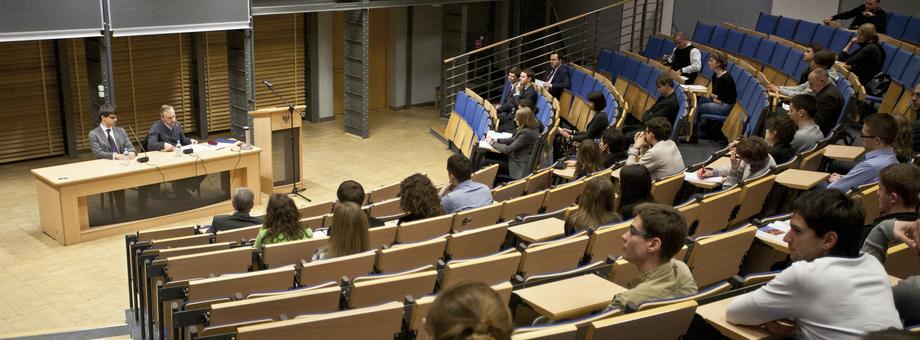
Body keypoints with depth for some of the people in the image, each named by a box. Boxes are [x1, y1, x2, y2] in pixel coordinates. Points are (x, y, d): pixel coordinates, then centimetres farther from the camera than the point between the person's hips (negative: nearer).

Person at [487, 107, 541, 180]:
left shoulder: (526, 134, -26)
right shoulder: (532, 128, 3)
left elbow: (508, 149, -21)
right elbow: (513, 139, 16)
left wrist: (492, 143, -6)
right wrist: (496, 140, 5)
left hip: (521, 169, -10)